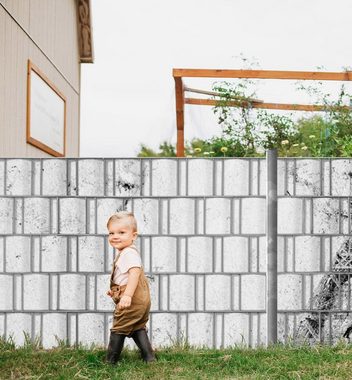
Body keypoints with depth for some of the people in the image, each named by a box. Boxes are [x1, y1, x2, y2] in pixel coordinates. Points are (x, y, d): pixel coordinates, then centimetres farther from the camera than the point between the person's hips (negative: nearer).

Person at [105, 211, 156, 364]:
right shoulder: (124, 252, 16)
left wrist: (127, 295, -39)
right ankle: (149, 357, 19)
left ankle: (110, 361, 14)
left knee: (119, 329, 3)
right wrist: (115, 290, 30)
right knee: (138, 329, 18)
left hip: (132, 300, -10)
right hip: (140, 300, 10)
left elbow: (134, 273, -32)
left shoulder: (129, 253, -18)